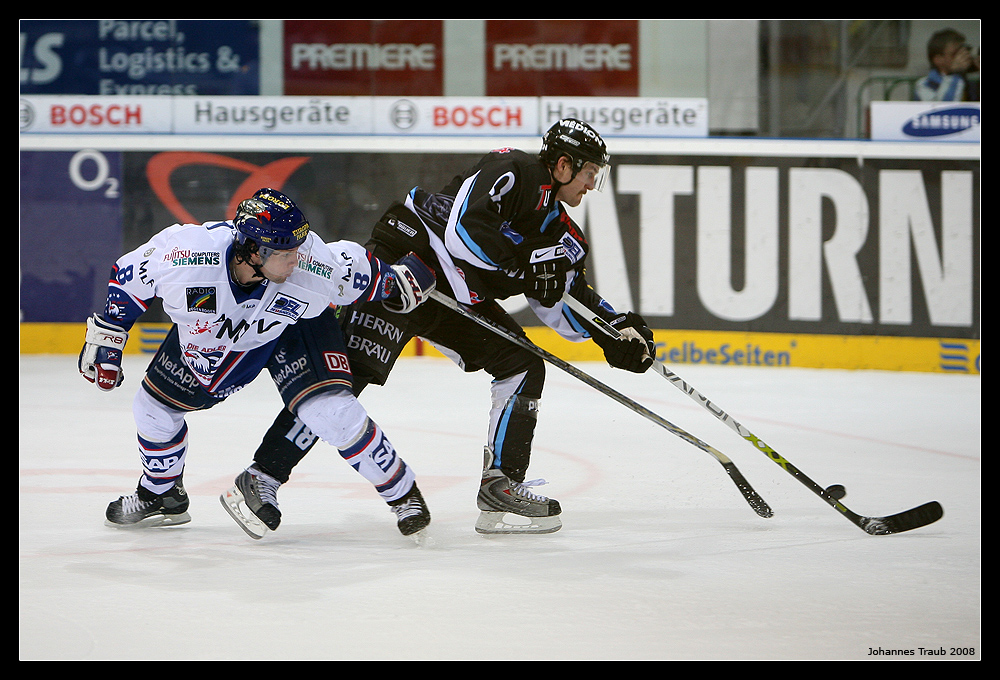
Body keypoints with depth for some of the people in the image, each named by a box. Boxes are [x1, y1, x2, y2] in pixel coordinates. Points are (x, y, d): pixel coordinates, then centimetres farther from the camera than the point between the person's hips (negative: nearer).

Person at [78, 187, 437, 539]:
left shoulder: (313, 265, -37)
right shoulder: (185, 253, -38)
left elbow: (360, 272, -14)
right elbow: (128, 276, -18)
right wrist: (105, 337, -13)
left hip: (295, 325, -2)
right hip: (208, 336, 2)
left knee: (332, 412, -21)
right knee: (154, 406, 9)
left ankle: (402, 492, 0)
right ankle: (162, 495, 39)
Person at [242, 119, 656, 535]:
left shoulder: (560, 230, 12)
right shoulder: (510, 170, -15)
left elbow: (568, 299, 15)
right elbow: (463, 229, -27)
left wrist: (616, 329, 3)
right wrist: (525, 264, -24)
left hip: (459, 297, 9)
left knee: (524, 367, 3)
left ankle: (500, 486, 5)